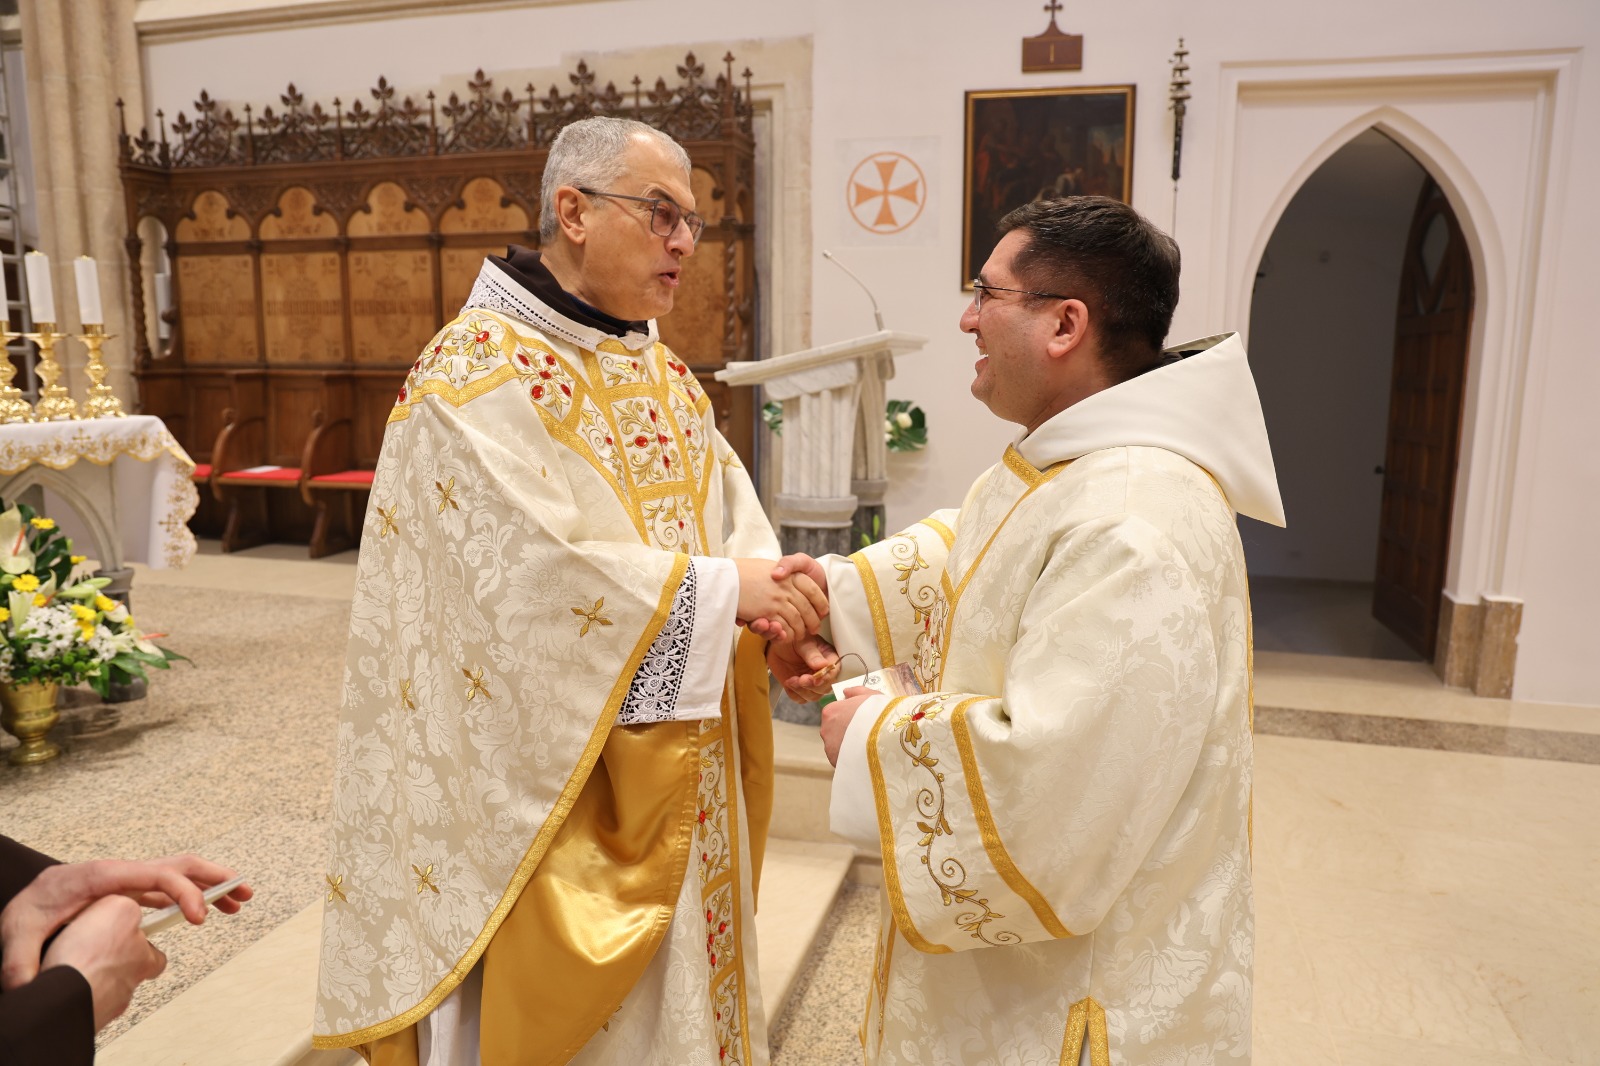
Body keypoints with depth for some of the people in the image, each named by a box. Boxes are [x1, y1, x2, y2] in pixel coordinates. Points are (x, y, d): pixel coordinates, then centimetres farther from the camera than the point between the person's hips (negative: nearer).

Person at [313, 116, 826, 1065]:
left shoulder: (666, 373, 9)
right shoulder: (474, 375, -15)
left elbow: (737, 523, 4)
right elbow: (531, 572, -25)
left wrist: (773, 604, -16)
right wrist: (718, 590, -22)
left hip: (675, 767, 7)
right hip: (552, 772, -7)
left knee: (675, 988, 21)